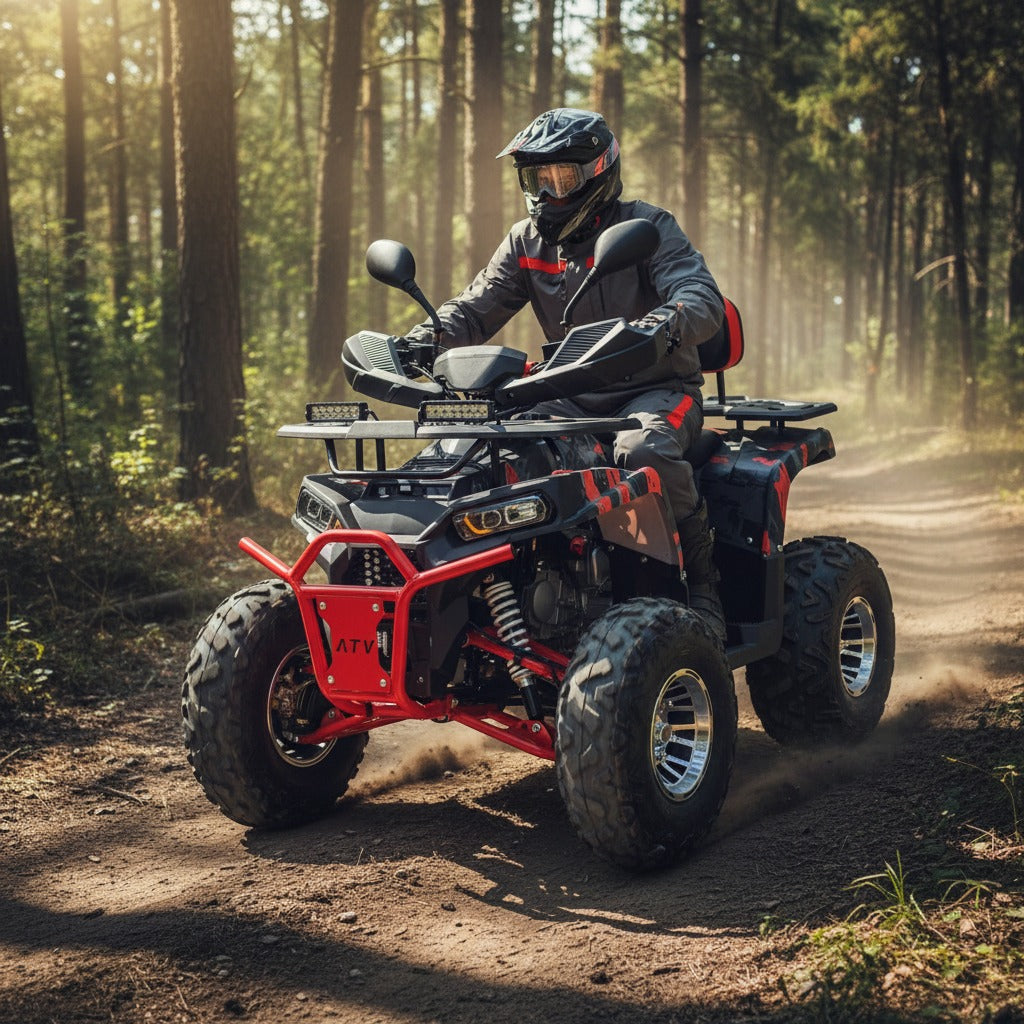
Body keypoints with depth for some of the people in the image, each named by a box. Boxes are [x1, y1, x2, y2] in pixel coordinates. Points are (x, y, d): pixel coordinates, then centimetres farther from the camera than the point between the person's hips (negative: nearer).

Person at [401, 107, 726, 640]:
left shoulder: (647, 227, -6)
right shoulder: (526, 242, 10)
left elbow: (705, 299, -20)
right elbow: (474, 308, 5)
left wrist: (664, 324, -44)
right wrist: (418, 342, -16)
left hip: (658, 390, -4)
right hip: (573, 395, 5)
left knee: (641, 450, -38)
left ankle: (703, 579, -18)